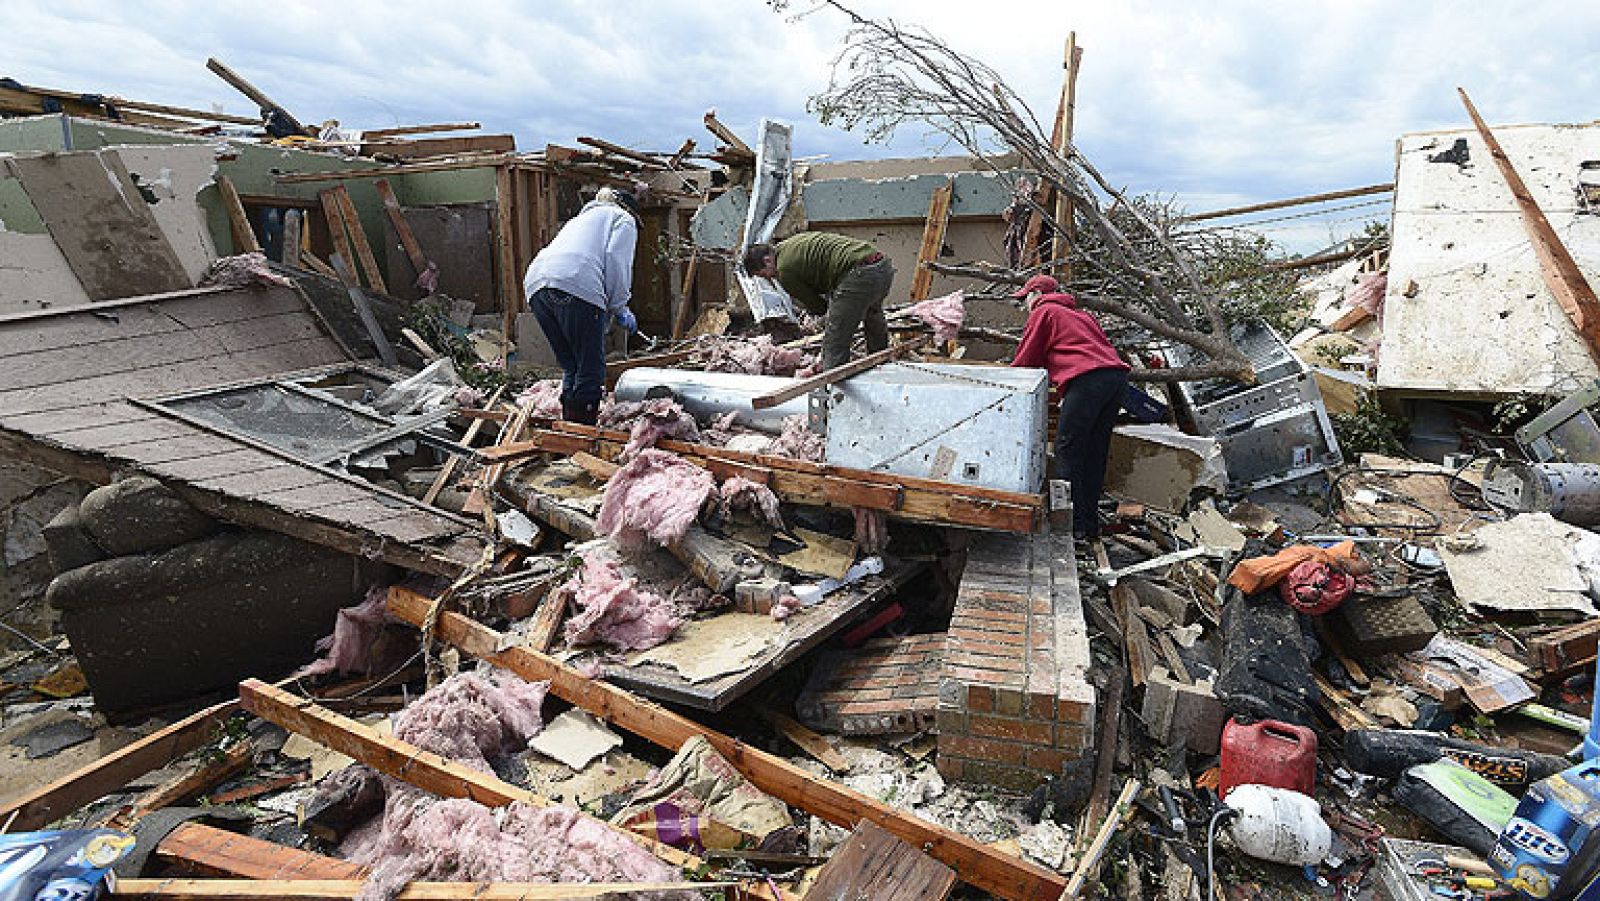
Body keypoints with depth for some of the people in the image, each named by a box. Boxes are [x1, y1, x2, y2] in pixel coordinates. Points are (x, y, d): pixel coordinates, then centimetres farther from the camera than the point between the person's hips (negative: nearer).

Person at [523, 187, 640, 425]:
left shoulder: (581, 218, 41)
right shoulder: (624, 219, 20)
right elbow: (616, 261, 1)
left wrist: (613, 307, 30)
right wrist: (619, 309, 7)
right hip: (577, 285, -7)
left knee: (571, 368, 12)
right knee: (591, 371, -4)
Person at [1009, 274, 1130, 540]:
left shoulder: (1042, 311, 12)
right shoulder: (1080, 314, 33)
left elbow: (1026, 360, 10)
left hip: (1086, 379, -8)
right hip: (1117, 376, 8)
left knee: (1068, 451, -4)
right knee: (1095, 453, 11)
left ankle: (1074, 523, -7)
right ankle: (1090, 524, 15)